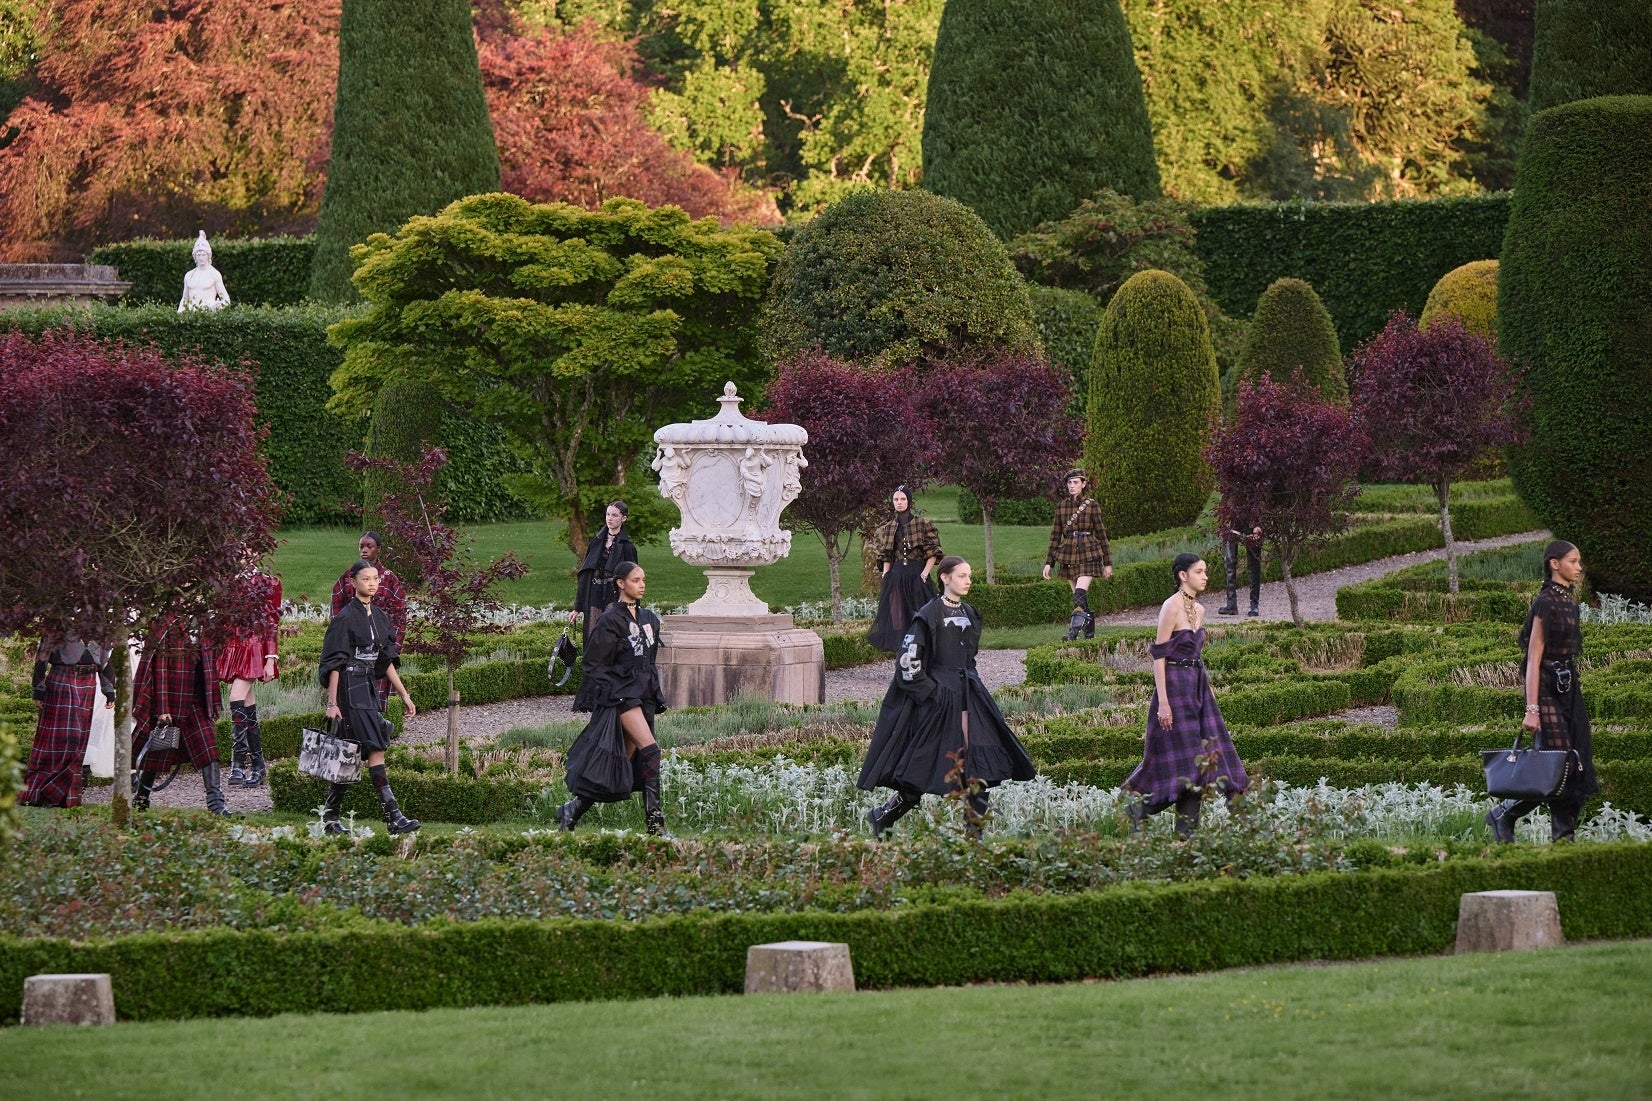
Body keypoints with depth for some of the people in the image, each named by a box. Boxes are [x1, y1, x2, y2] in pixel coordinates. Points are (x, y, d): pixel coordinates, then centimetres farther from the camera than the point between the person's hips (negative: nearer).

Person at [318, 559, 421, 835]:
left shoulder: (380, 616, 14)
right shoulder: (345, 618, -9)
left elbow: (386, 661, 19)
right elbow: (334, 664, -11)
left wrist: (404, 695, 17)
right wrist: (332, 703, -15)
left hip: (370, 688, 8)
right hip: (350, 688, -8)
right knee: (375, 749, -15)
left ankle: (330, 816, 15)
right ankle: (393, 817, -20)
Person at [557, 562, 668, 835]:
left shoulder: (649, 619, 16)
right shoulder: (609, 621, -6)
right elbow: (594, 665, -7)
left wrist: (657, 696, 17)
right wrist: (611, 692, -15)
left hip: (643, 696, 8)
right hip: (620, 694, -8)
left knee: (625, 761, 5)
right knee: (649, 749, -21)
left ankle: (573, 809, 16)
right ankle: (654, 817, -22)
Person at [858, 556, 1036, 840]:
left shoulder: (969, 615, 12)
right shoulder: (929, 615, -10)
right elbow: (908, 659, -12)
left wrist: (970, 685, 14)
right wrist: (929, 691, -14)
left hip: (967, 697, 7)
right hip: (938, 699, -7)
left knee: (976, 772, -3)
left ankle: (976, 832, -1)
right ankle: (881, 817, 12)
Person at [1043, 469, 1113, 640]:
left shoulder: (1091, 504, -1)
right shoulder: (1061, 505, 9)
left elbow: (1101, 533, 2)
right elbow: (1055, 535, 12)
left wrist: (1107, 562, 2)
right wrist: (1048, 562, 9)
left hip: (1088, 554, -4)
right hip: (1068, 553, 4)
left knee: (1080, 595, -19)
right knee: (1080, 598, 7)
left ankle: (1074, 629, -26)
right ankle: (1089, 631, 18)